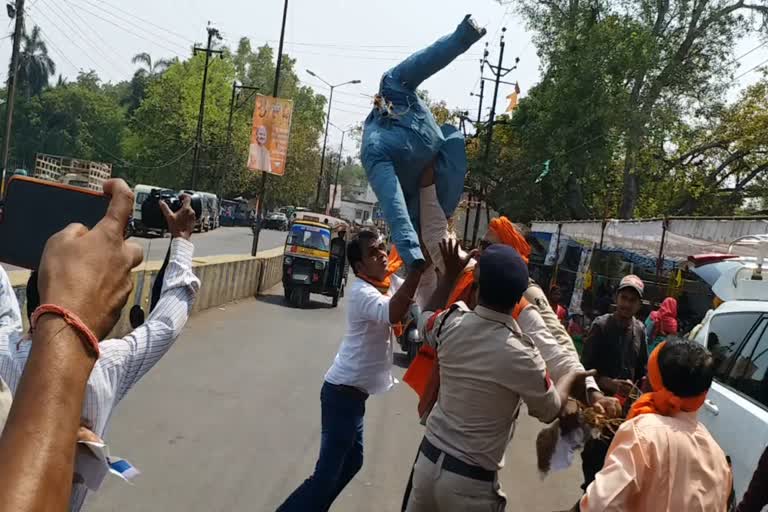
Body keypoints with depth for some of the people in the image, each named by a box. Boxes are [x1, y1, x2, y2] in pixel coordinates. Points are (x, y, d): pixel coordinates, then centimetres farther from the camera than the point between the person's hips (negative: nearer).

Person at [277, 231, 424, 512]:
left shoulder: (389, 282, 6)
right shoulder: (362, 291, -20)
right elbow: (393, 314, -40)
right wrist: (418, 267, -42)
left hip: (353, 390, 10)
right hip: (343, 391, -10)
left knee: (351, 461, 23)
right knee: (327, 473, -7)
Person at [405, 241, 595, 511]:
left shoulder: (452, 323, -10)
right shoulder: (519, 355, -22)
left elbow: (426, 320, 16)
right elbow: (550, 411, -3)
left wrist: (450, 273, 23)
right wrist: (573, 377, 15)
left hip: (428, 459, 5)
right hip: (471, 481, -5)